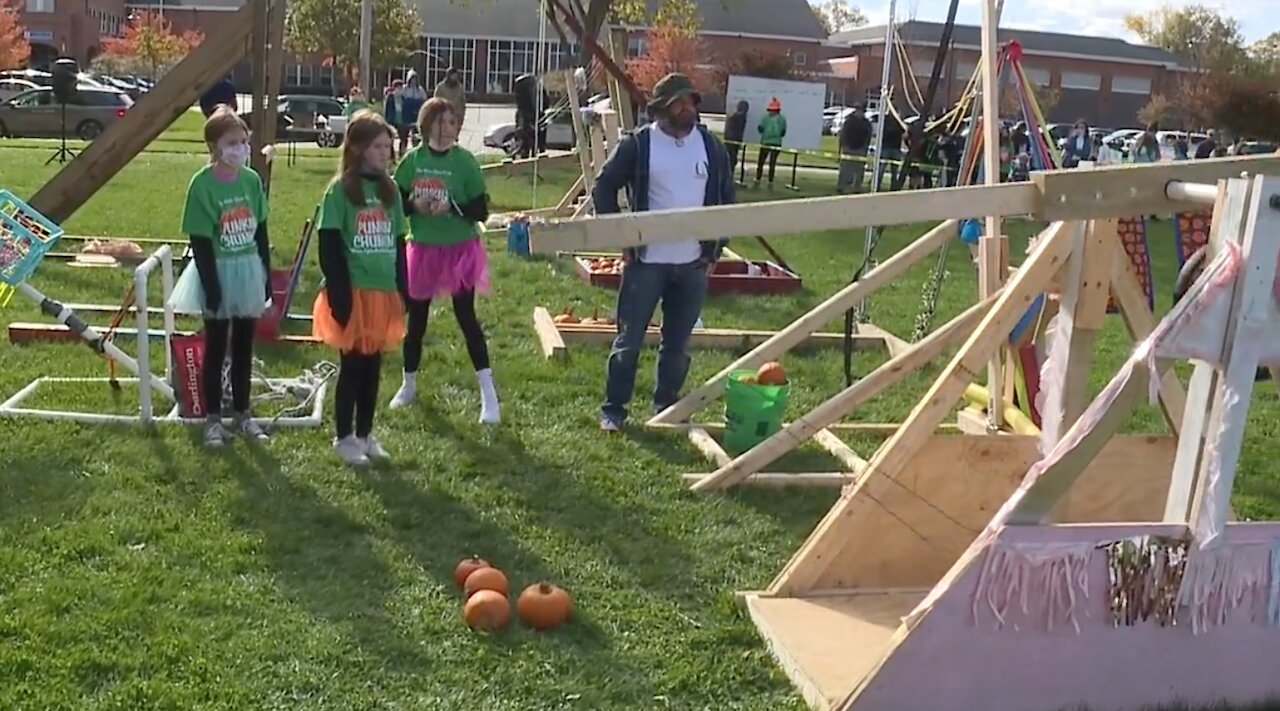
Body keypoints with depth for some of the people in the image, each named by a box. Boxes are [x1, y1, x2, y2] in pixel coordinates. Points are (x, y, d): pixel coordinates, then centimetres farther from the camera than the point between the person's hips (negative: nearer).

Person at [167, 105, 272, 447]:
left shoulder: (251, 180, 0)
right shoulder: (202, 184, -14)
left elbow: (260, 230, 8)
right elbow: (200, 242, -14)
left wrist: (267, 274, 7)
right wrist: (211, 287, -16)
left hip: (249, 271, 4)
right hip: (218, 272, -4)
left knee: (244, 346, 14)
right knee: (216, 347, 6)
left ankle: (242, 413, 26)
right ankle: (213, 418, 17)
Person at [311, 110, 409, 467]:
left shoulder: (389, 189, 9)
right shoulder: (340, 190, -9)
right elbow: (329, 248, -11)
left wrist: (403, 290, 10)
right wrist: (339, 294, -17)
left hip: (384, 293, 5)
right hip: (353, 293, -5)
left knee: (373, 367, 12)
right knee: (352, 366, 3)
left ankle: (365, 434, 25)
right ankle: (343, 437, 16)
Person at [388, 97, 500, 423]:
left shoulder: (465, 161, -8)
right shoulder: (413, 160, -1)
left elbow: (481, 211, -8)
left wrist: (452, 206, -24)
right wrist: (413, 204, -15)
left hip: (460, 250, -3)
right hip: (421, 249, 3)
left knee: (466, 317, -7)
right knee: (416, 319, 13)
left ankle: (488, 393, -5)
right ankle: (409, 383, 33)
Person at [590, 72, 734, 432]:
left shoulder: (711, 146, 5)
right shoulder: (637, 144, -5)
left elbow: (726, 199, 13)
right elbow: (603, 188, 0)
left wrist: (715, 249, 6)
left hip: (693, 264, 3)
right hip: (646, 261, -3)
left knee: (677, 343, 12)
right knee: (629, 339, 2)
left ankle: (668, 408, 26)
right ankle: (613, 408, 13)